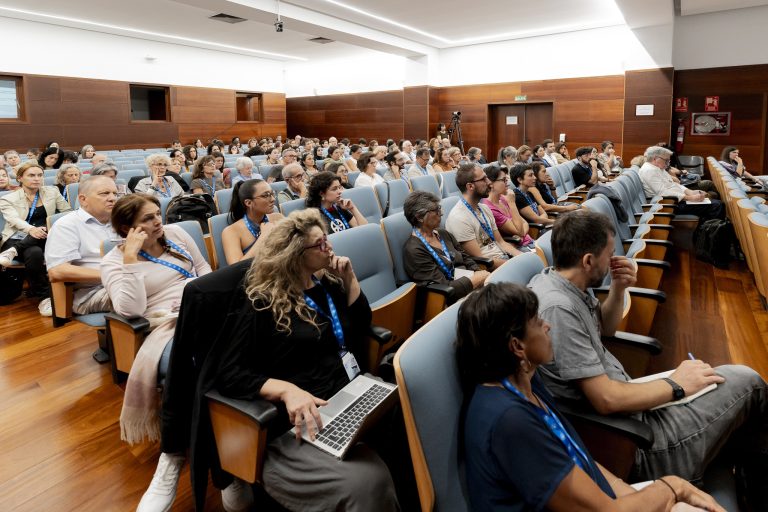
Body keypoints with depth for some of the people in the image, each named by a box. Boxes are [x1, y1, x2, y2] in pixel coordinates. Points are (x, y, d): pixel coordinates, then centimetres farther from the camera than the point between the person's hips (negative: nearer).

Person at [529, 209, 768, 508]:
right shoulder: (559, 308, -30)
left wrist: (618, 289, -3)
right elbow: (607, 400, -27)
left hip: (624, 411, 9)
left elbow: (604, 328, 17)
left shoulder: (555, 280, 0)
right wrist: (677, 385, -11)